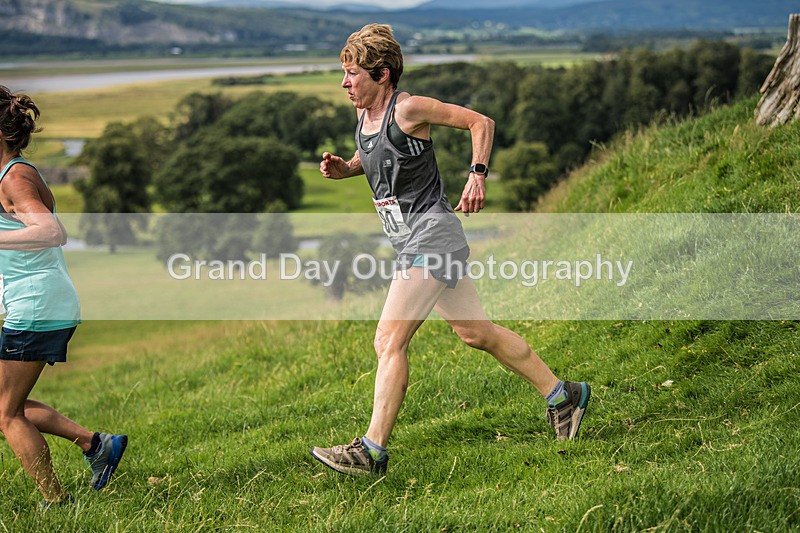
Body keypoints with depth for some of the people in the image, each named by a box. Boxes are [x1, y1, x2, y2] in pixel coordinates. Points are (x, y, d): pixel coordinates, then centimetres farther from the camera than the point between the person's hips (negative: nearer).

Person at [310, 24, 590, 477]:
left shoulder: (408, 109, -15)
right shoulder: (364, 114, 9)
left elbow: (481, 122, -7)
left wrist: (478, 175, -18)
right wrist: (342, 169, 8)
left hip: (432, 233, -10)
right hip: (411, 242, 10)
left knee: (389, 342, -14)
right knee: (477, 334, 16)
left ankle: (372, 452, -11)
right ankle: (562, 394, 29)